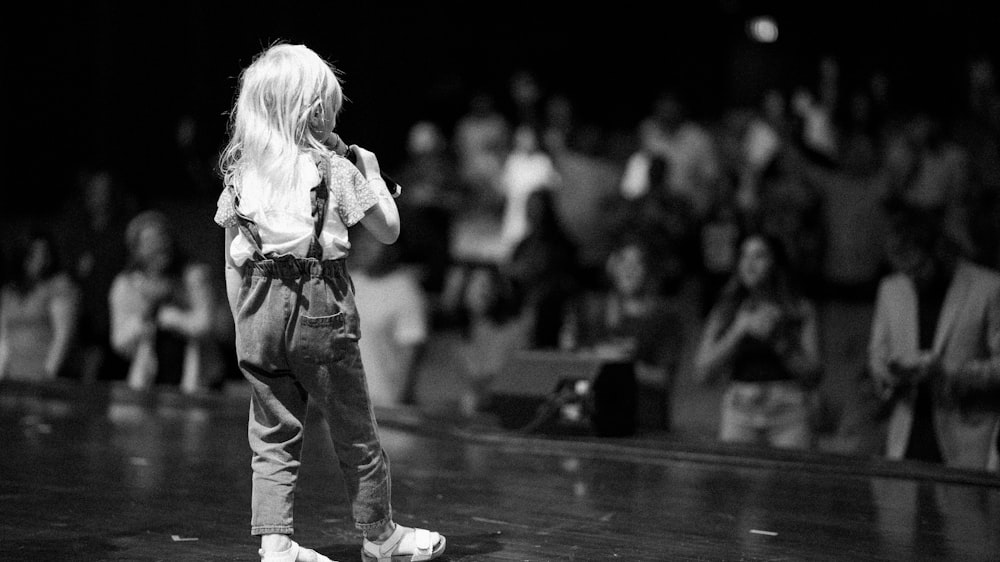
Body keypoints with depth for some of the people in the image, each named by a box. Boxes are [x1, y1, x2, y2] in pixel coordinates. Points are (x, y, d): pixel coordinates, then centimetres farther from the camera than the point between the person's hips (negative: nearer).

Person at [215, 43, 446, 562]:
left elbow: (232, 260, 7)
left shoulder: (239, 172, 3)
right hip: (319, 306, -3)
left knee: (272, 436, 10)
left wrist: (243, 320, 15)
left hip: (259, 309, 4)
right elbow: (388, 230, 1)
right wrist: (372, 172, 14)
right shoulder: (335, 170, -8)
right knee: (356, 435, 11)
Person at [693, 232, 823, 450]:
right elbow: (703, 373, 1)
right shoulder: (726, 311, 10)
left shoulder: (801, 310, 7)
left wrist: (777, 340, -9)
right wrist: (741, 329, -5)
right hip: (740, 413, 1)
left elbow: (812, 376, 3)